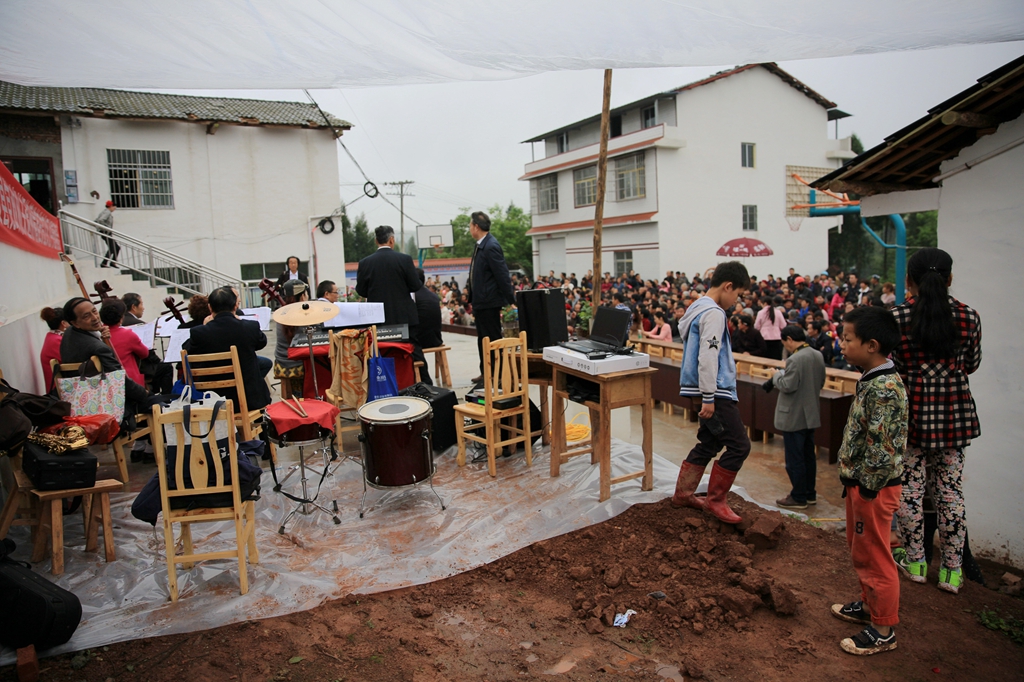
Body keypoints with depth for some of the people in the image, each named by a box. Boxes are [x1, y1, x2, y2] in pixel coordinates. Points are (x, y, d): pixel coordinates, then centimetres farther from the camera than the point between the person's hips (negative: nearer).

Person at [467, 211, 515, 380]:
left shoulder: (491, 246, -19)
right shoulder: (481, 245, 10)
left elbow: (502, 275, -21)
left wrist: (510, 300, -19)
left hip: (489, 302, -10)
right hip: (480, 302, 10)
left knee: (492, 339, -1)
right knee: (483, 339, 17)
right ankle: (485, 372, 27)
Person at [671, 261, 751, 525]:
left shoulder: (697, 308, 17)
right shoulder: (713, 313, -15)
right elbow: (707, 358, -22)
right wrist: (708, 398, -21)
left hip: (714, 391, 10)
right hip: (716, 392, -10)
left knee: (708, 444, 17)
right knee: (739, 445, -5)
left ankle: (682, 494, 25)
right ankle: (715, 500, 5)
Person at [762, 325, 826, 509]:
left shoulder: (795, 359, -23)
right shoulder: (818, 356, 5)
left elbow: (788, 386, -24)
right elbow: (821, 383, 13)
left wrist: (777, 376, -8)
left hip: (794, 417, -9)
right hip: (811, 415, 9)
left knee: (794, 459, 2)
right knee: (809, 456, 18)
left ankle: (798, 497, 11)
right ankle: (810, 494, 28)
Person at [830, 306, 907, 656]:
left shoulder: (885, 388, -24)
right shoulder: (871, 381, 7)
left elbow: (883, 447, -26)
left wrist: (867, 488, -20)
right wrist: (853, 482, 17)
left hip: (873, 487, -10)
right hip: (859, 482, 10)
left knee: (873, 555, 4)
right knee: (859, 549, 23)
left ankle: (883, 630, 19)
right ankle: (870, 605, 41)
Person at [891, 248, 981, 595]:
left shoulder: (896, 317, -11)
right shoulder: (968, 316, -3)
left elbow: (889, 366, -6)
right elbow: (972, 365, 9)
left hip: (911, 411, -2)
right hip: (954, 413, 3)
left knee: (910, 487, 10)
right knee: (950, 489, 11)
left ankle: (915, 561, 22)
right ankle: (952, 570, 20)